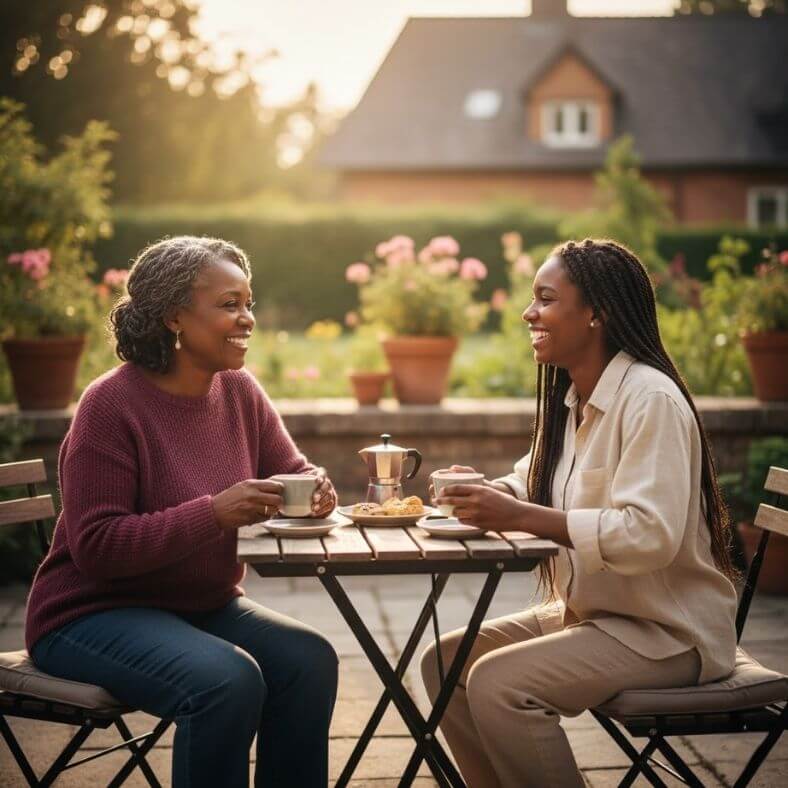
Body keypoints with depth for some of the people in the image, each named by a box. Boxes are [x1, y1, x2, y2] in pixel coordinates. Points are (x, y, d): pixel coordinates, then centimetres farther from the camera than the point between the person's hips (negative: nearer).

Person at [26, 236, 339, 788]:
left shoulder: (240, 391, 0)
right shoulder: (111, 405, -18)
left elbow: (292, 474, 10)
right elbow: (95, 546, -23)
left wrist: (315, 489, -16)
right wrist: (214, 513, -33)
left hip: (204, 606, 6)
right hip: (93, 613, -6)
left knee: (309, 659, -18)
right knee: (227, 679, -30)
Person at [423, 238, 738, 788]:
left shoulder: (650, 399, -21)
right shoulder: (570, 398, 8)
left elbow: (650, 535, -30)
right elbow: (534, 486, 18)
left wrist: (521, 517, -30)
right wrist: (487, 495, -6)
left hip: (667, 631, -9)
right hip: (589, 612, 9)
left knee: (496, 682, -24)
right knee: (444, 661, 1)